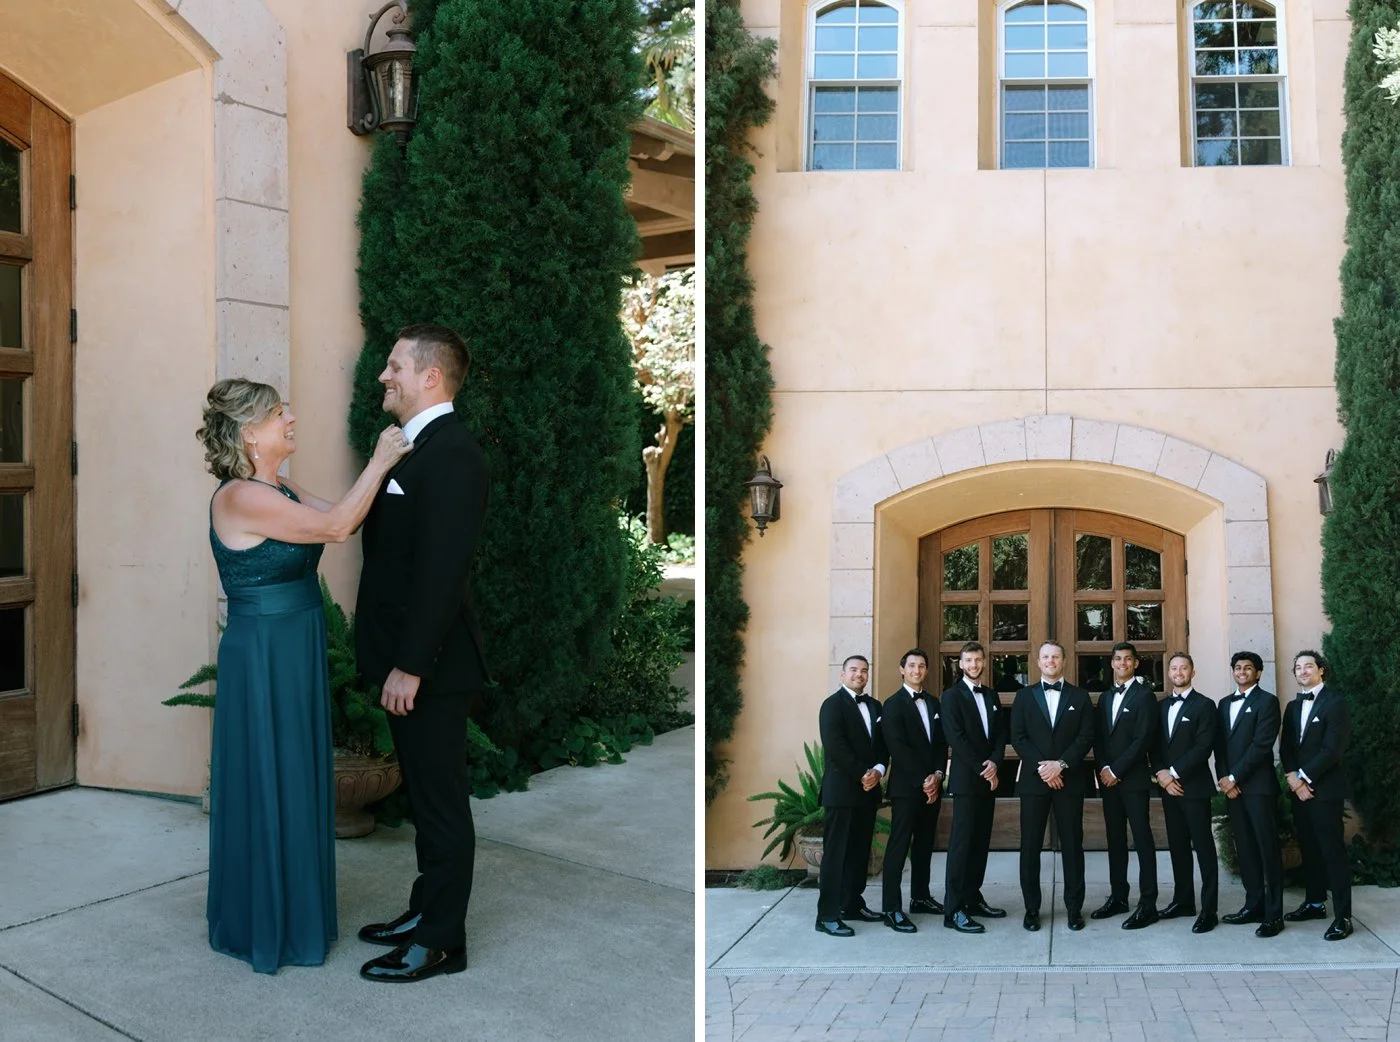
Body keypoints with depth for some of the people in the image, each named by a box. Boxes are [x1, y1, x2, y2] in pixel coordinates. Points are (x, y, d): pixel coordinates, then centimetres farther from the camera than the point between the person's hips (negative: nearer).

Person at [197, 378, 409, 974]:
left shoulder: (280, 491, 9)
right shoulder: (239, 497, -19)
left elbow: (342, 521, 5)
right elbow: (335, 527, -23)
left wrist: (386, 468, -3)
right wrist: (378, 463, -16)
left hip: (295, 656, 9)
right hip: (262, 659, -9)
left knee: (297, 784, 17)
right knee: (268, 787, 3)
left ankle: (293, 912, 32)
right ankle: (265, 926, 19)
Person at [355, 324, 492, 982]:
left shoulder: (451, 455, -18)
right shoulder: (420, 448, 13)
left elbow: (441, 570, -23)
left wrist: (410, 665, -22)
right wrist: (393, 656, 16)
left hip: (430, 664, -10)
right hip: (408, 657, 10)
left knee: (441, 803, 3)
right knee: (426, 798, 19)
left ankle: (441, 943, 15)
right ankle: (426, 912, 33)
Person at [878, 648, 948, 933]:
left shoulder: (934, 704, 15)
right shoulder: (893, 705, -5)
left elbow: (941, 744, 11)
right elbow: (898, 748, -13)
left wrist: (937, 776, -4)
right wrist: (922, 780, -14)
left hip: (932, 786, 6)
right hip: (906, 787, -6)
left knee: (925, 844, 12)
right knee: (899, 845, -6)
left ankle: (920, 897, 23)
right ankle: (891, 908, -5)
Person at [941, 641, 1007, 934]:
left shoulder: (991, 695, 16)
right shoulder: (952, 695, -4)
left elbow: (1001, 733, 10)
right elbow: (956, 738, -13)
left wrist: (994, 762, -8)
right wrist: (982, 769, -14)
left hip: (988, 779, 6)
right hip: (966, 779, -6)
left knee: (981, 842, 8)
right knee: (961, 843, -8)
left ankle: (973, 898, 17)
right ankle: (953, 910, -8)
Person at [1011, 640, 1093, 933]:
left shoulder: (1079, 696, 8)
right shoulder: (1024, 695, 9)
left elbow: (1086, 737, 0)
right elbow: (1017, 737, 1)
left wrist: (1061, 764, -13)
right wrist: (1041, 766, -11)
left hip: (1069, 779, 0)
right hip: (1033, 779, 0)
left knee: (1072, 845, 3)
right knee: (1030, 846, 2)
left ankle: (1074, 907, 12)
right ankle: (1032, 908, 9)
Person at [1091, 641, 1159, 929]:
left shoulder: (1144, 695, -6)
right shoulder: (1105, 697, 15)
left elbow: (1142, 739, -13)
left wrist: (1116, 770, -14)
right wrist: (1103, 768, -2)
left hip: (1133, 778, -7)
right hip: (1108, 777, 7)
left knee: (1142, 839, -4)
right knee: (1115, 839, 11)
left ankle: (1148, 905, -3)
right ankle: (1118, 897, 18)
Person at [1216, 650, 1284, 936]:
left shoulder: (1267, 701, -4)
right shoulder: (1224, 704, 17)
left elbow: (1261, 745, -12)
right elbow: (1219, 745, 13)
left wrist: (1234, 778, -13)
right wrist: (1223, 778, -1)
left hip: (1259, 785, -6)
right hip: (1232, 786, 6)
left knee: (1267, 848, -3)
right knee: (1245, 848, 8)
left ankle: (1273, 914, 0)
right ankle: (1253, 905, 15)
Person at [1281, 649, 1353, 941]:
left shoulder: (1335, 702, -7)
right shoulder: (1293, 706, 15)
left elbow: (1333, 748, -15)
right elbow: (1286, 747, 10)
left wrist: (1304, 777, -14)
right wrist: (1293, 778, -6)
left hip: (1325, 788, -7)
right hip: (1299, 788, 7)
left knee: (1333, 850, -6)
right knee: (1308, 848, 12)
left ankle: (1342, 915, -3)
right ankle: (1315, 902, 22)